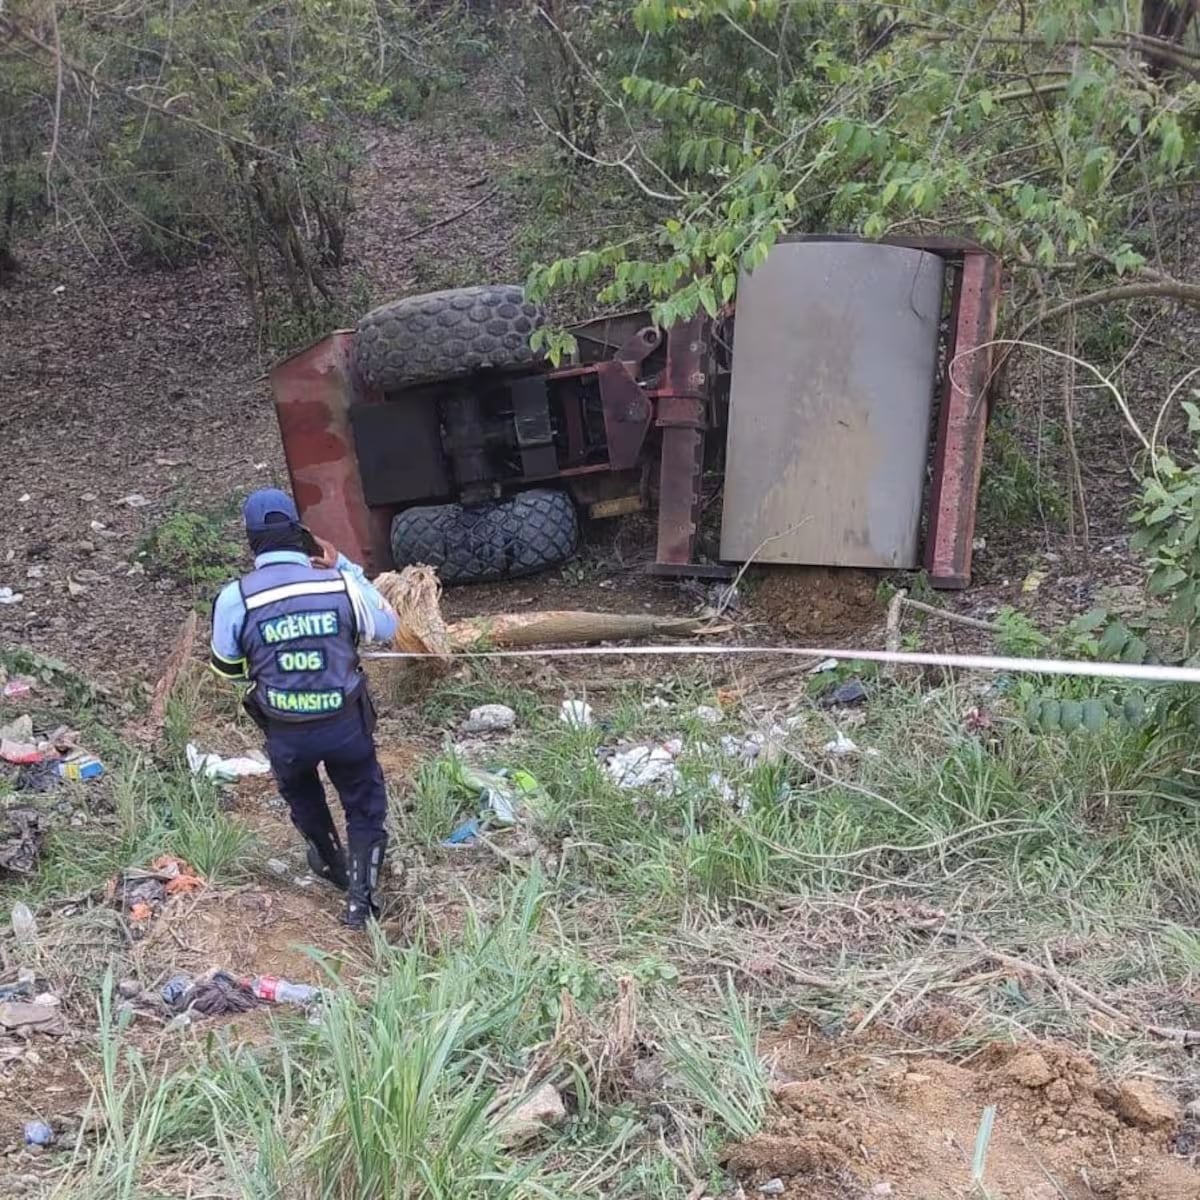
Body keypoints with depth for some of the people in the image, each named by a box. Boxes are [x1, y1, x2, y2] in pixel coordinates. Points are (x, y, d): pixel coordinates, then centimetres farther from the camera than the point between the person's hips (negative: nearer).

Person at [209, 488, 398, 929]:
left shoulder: (235, 597, -14)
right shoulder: (340, 583, -12)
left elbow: (226, 667, 1)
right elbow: (386, 627, 6)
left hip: (285, 732, 1)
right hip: (346, 723, -1)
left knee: (302, 795, 33)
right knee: (364, 807, 21)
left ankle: (331, 863, 53)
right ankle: (360, 896, 13)